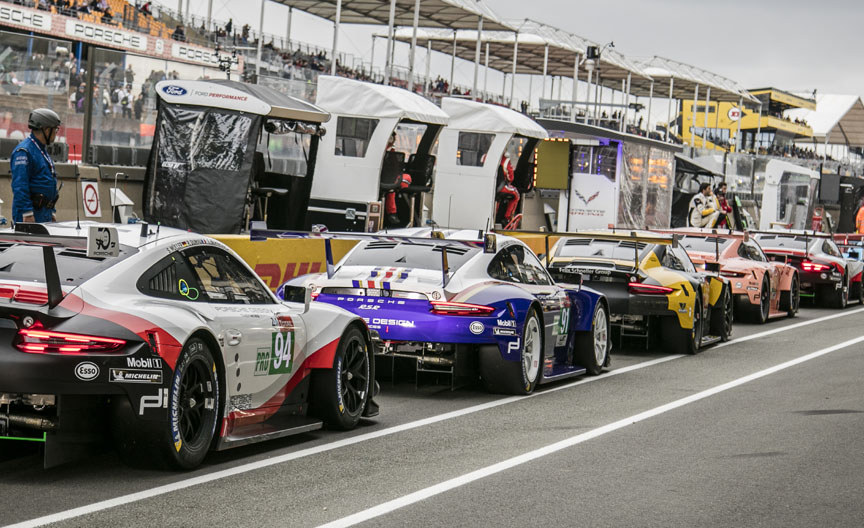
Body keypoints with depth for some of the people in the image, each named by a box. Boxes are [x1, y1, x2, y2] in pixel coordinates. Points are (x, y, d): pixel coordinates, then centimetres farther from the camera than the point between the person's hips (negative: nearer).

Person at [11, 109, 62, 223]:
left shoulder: (43, 151, 20)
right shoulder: (24, 151, -12)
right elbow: (19, 186, -19)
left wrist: (51, 212, 24)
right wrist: (27, 213, -24)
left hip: (45, 214, 10)